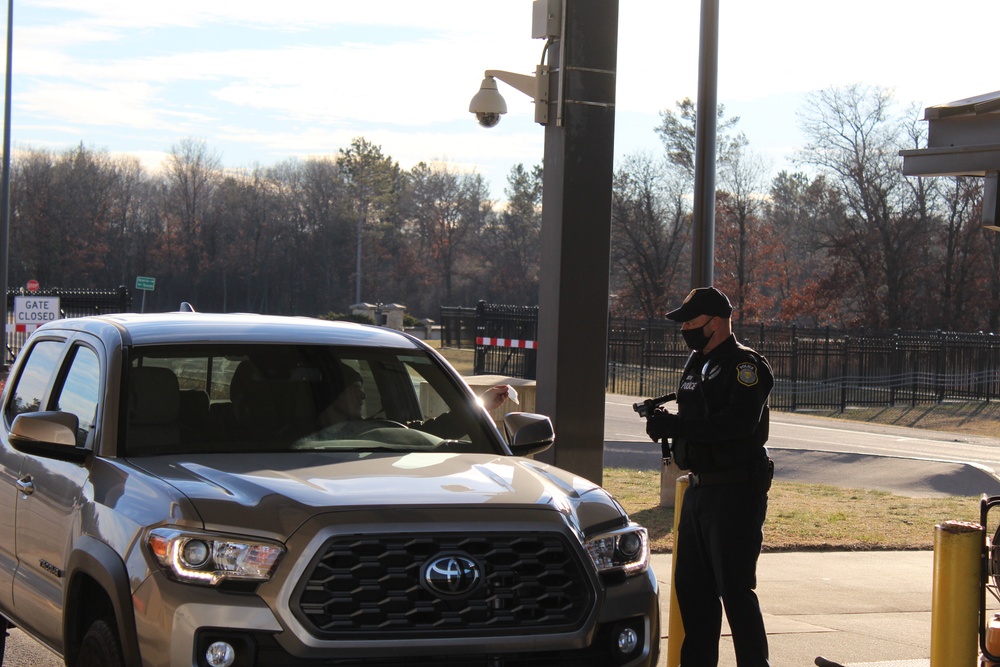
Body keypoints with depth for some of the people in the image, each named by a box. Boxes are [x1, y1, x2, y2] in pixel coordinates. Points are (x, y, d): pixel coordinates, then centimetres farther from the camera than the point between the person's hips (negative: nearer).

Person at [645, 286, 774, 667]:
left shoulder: (745, 366, -12)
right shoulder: (696, 365, 17)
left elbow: (739, 422, -26)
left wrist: (676, 425, -24)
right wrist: (666, 421, 0)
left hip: (736, 492, -9)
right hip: (698, 489, 9)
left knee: (735, 589, -8)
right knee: (691, 586, 12)